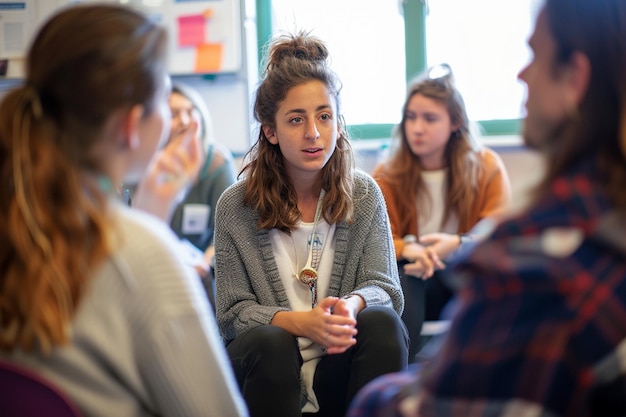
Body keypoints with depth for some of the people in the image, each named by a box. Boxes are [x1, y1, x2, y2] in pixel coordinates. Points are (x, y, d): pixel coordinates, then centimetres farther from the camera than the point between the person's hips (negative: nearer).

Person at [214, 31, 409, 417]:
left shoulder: (364, 195, 1)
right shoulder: (236, 206, -5)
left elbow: (384, 288, -3)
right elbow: (234, 311, -6)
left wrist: (352, 304, -29)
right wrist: (301, 323, -26)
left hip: (341, 366, 1)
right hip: (264, 370, -1)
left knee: (382, 323, -29)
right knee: (269, 342, -34)